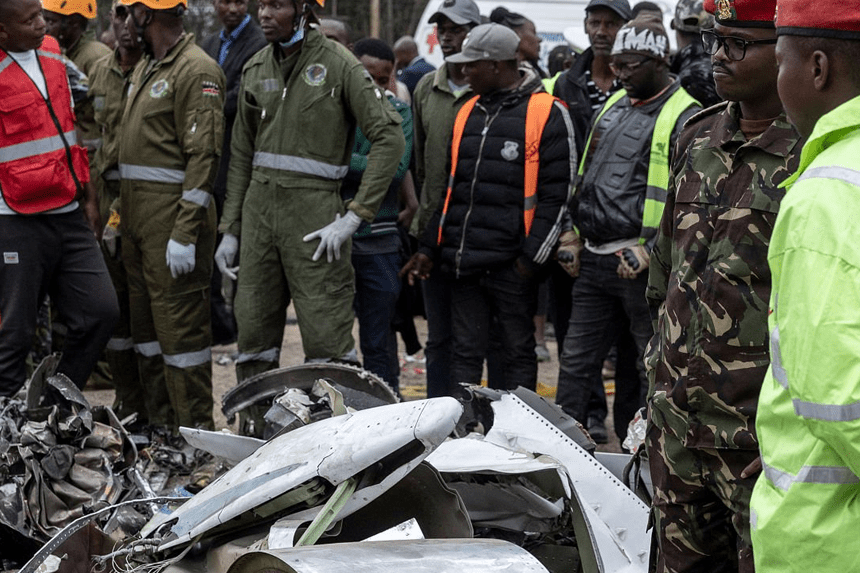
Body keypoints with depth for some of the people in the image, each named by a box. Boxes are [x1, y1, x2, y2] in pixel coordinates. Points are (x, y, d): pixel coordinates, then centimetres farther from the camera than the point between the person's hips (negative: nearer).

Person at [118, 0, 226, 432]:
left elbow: (203, 156, -18)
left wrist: (185, 234, -23)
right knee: (145, 322, 14)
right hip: (137, 214, 10)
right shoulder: (144, 69, 18)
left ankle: (193, 432, 0)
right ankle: (159, 425, 22)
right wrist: (118, 214, 18)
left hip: (173, 214, -10)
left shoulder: (197, 70, -12)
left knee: (181, 324, -6)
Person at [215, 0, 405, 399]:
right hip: (258, 205, 6)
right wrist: (230, 229, 14)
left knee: (327, 340, -8)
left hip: (314, 207, -6)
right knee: (253, 333, 8)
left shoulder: (337, 63, -5)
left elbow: (389, 137, -9)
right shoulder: (255, 69, 13)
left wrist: (354, 216, -13)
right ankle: (254, 427, 17)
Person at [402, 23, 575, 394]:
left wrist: (531, 257, -13)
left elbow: (556, 195, -8)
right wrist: (430, 247, 16)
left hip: (511, 264, -6)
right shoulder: (468, 112, 15)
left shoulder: (547, 113, -6)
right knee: (465, 353, 8)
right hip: (464, 262, 6)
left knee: (518, 352, 5)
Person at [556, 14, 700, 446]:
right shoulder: (613, 106, 15)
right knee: (575, 362, 10)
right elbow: (585, 175, 25)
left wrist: (649, 251, -19)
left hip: (641, 265, -7)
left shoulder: (685, 118, -9)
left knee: (651, 369, 3)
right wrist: (573, 228, 16)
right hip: (594, 260, 7)